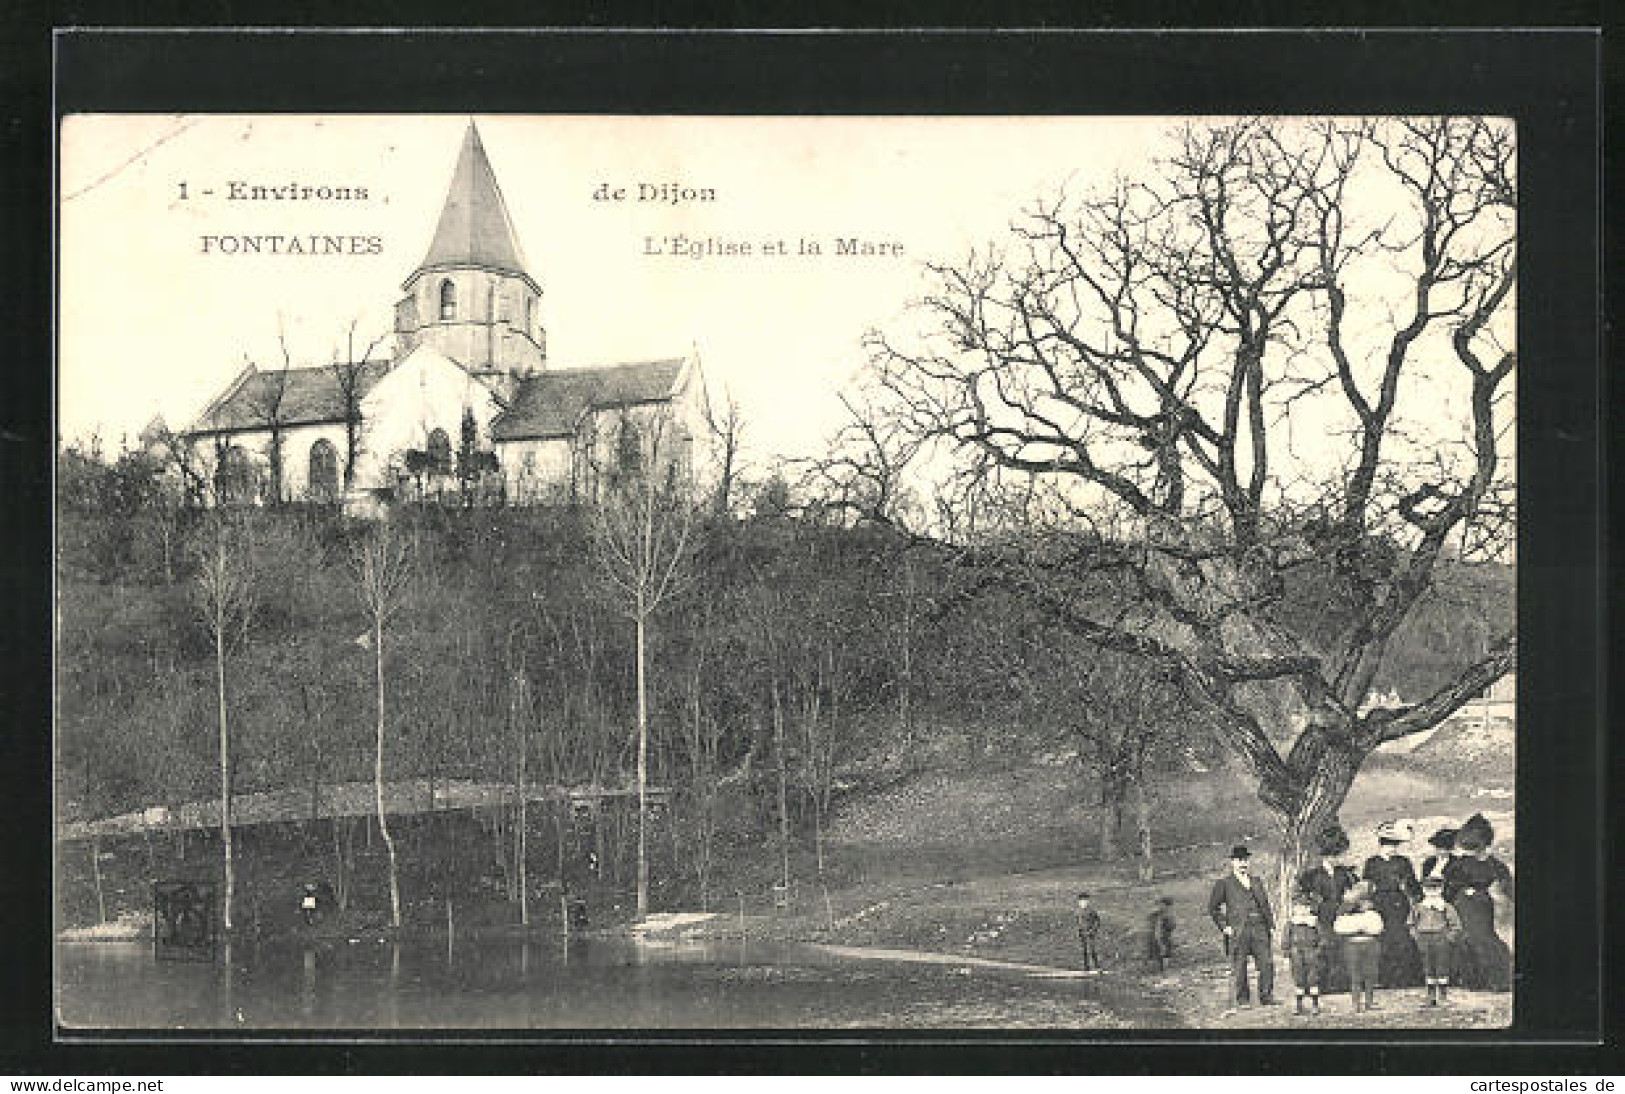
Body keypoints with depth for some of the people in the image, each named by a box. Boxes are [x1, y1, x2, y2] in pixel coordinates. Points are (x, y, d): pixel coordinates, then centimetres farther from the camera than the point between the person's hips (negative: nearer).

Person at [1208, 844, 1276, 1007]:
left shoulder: (1257, 883, 21)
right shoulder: (1224, 883, 6)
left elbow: (1265, 906, 26)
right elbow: (1213, 908, 4)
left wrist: (1270, 924, 13)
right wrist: (1224, 926, -4)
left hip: (1259, 930, 4)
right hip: (1238, 932, -4)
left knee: (1267, 964, -5)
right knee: (1239, 968, -2)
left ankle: (1267, 998, 5)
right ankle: (1242, 1000, 6)